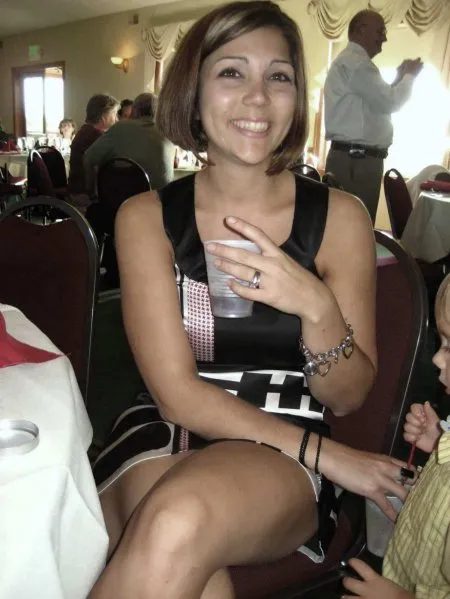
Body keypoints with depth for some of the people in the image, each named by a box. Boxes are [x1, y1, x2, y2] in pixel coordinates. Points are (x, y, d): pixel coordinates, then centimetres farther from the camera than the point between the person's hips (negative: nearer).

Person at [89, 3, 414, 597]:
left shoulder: (340, 217, -2)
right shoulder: (146, 217, -2)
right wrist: (323, 454, -12)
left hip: (284, 458, 1)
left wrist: (314, 306, -20)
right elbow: (176, 392, -8)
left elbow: (347, 397, 1)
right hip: (164, 435, 0)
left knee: (179, 524, -32)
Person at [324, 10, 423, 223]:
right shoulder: (354, 62, -10)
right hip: (355, 161, -11)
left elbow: (377, 101, 29)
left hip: (356, 158, 11)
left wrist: (399, 77, 19)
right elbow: (389, 103, -16)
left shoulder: (352, 61, 24)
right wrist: (409, 76, 1)